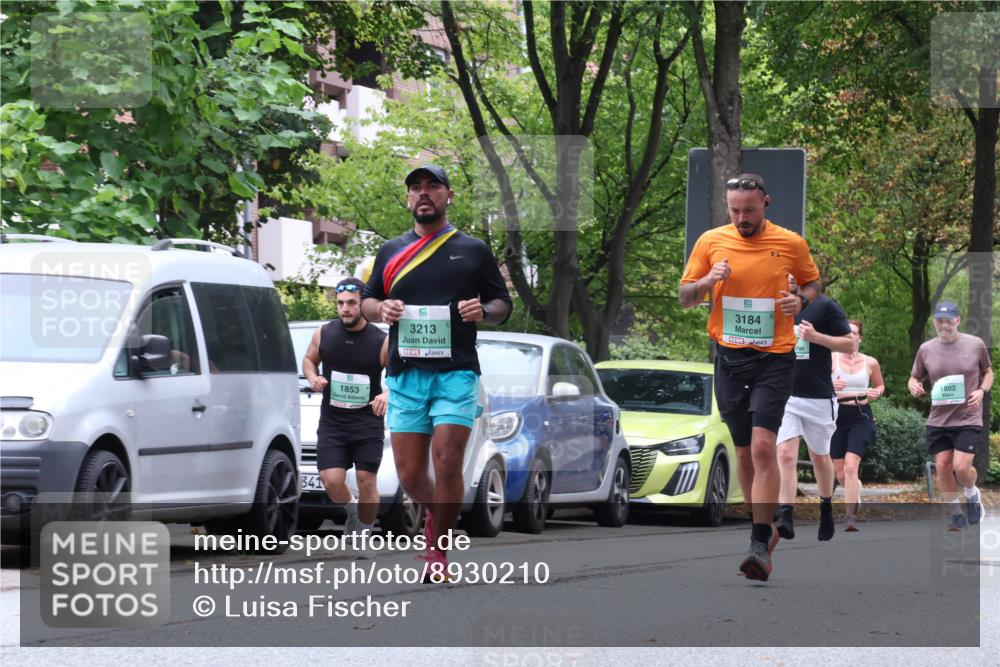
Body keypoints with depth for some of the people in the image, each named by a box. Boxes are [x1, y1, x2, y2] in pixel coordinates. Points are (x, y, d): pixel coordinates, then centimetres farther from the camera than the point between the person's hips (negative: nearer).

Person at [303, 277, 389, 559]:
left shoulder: (381, 341, -7)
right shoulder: (324, 335, 1)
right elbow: (309, 359, 18)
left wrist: (388, 394, -20)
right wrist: (312, 377, -3)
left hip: (368, 422, -2)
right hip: (332, 422, 2)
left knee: (367, 481, -4)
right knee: (331, 481, -9)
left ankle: (364, 535, 16)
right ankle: (351, 509, 25)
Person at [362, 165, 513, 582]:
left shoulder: (473, 250, 10)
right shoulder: (391, 251, 15)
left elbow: (504, 305, 13)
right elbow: (366, 301, 21)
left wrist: (484, 311, -10)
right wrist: (381, 309, -2)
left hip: (456, 374, -2)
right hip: (406, 375, 3)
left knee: (447, 464, -14)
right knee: (409, 474, 1)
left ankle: (438, 552, -2)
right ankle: (435, 514, 31)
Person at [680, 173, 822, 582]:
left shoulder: (790, 243, 1)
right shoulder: (711, 242, 3)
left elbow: (812, 282, 16)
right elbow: (684, 298, 9)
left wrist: (801, 300, -6)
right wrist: (708, 281, -12)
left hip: (774, 359, -3)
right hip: (729, 359, 3)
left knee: (763, 446, -16)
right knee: (743, 451, 9)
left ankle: (760, 546, -18)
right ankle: (763, 529, 27)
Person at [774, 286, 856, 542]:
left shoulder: (825, 306, -5)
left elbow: (850, 344, -5)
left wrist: (816, 337, -18)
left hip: (818, 397, -2)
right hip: (783, 396, 2)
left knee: (820, 457, 14)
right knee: (785, 455, -14)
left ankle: (826, 508, 36)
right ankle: (786, 519, -21)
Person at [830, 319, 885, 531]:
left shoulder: (870, 363, 5)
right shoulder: (832, 359, 1)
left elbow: (880, 385, 21)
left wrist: (876, 392, -2)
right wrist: (830, 386, -20)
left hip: (861, 417, -1)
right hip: (837, 416, 1)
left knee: (851, 465, -20)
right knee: (840, 474, 5)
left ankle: (850, 516, -17)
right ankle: (856, 496, 39)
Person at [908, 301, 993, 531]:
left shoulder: (975, 345, -3)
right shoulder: (926, 349, 2)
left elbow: (988, 372, 11)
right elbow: (915, 378, 13)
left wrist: (981, 391, -9)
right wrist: (913, 386, -12)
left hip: (967, 419, -3)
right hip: (937, 420, 3)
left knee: (961, 467, -13)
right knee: (942, 467, 1)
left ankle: (972, 494, 21)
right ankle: (956, 514, 19)